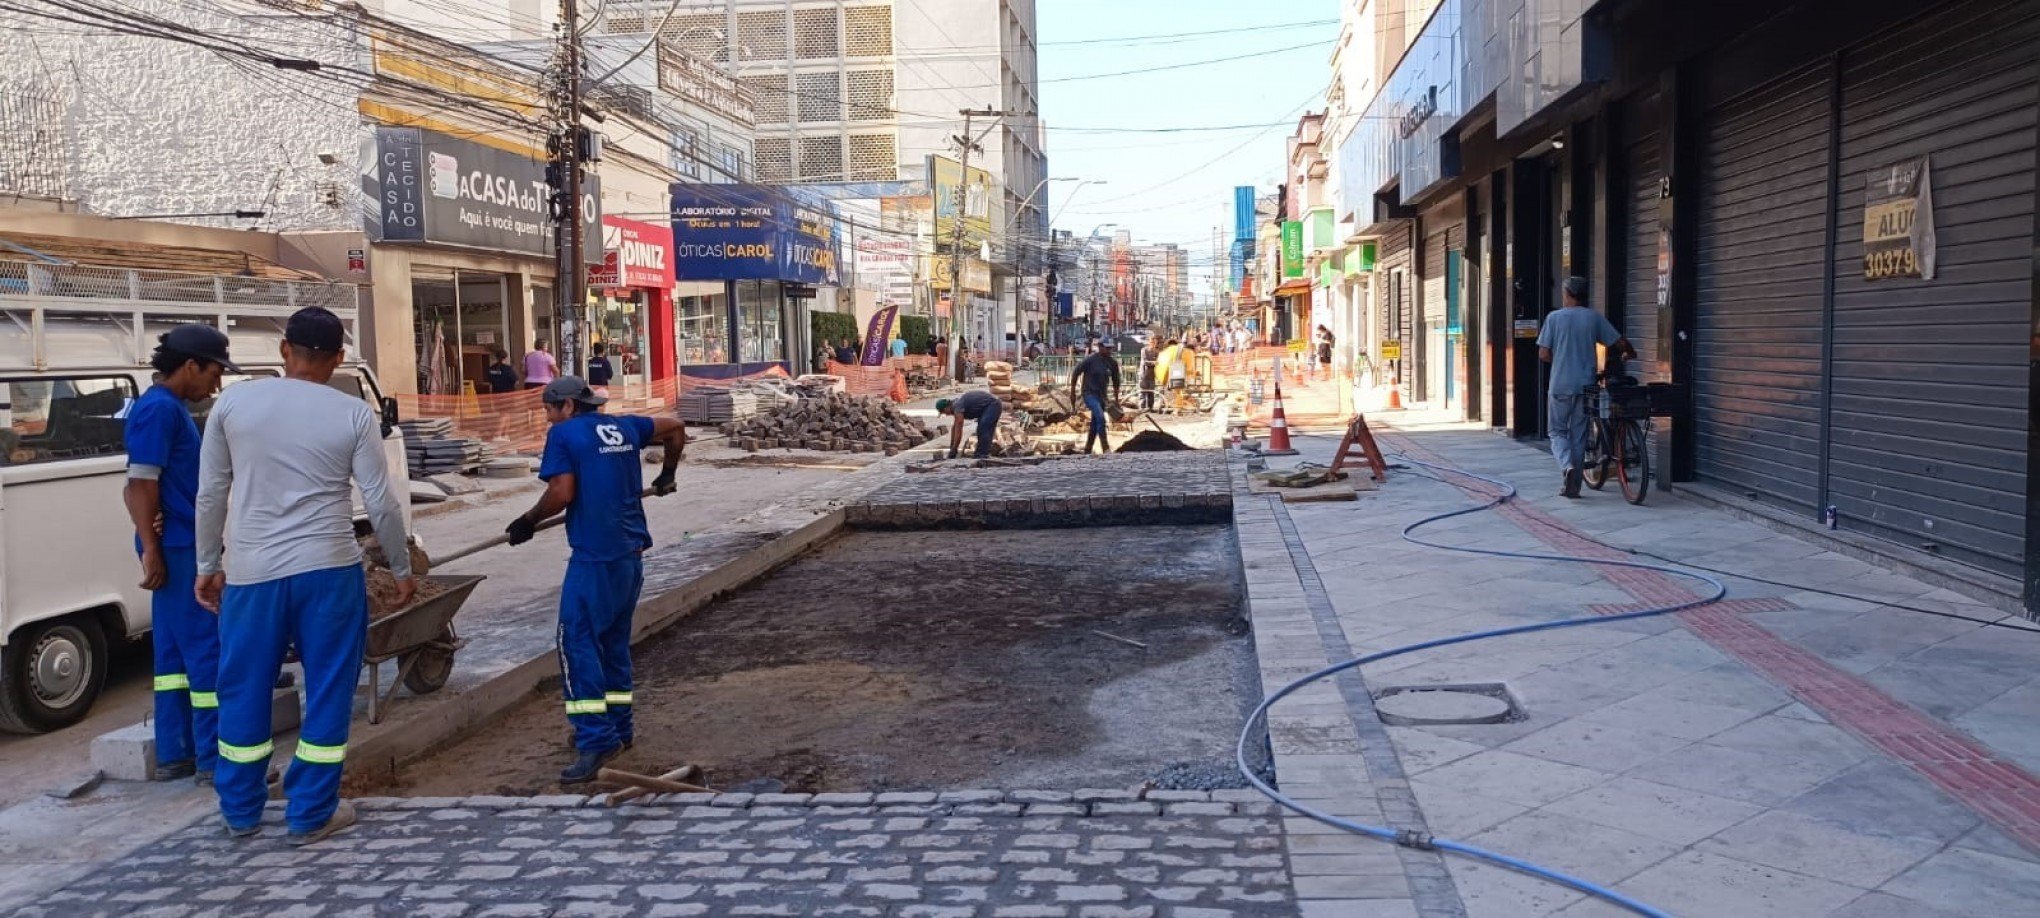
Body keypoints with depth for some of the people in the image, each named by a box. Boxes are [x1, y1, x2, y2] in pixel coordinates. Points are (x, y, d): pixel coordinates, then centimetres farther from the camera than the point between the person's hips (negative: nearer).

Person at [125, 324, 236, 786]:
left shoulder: (171, 407, 15)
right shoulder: (158, 408, -14)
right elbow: (140, 485, -19)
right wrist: (151, 550, -21)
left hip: (182, 547, 10)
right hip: (177, 549, -10)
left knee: (176, 651, 11)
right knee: (207, 650, -7)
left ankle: (174, 755, 16)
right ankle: (215, 760, -3)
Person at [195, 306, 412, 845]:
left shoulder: (233, 403, 1)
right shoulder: (353, 414, -4)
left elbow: (211, 493, 5)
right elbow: (380, 502, -3)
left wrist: (208, 565, 17)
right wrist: (402, 569, 9)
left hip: (252, 572, 2)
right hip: (329, 571, -2)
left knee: (244, 691, 15)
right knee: (328, 690, 9)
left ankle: (241, 813, 27)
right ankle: (311, 816, 14)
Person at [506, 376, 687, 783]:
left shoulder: (564, 434, -5)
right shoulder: (623, 427, 13)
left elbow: (561, 493, -14)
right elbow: (675, 427, 27)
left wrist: (527, 521, 1)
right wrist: (667, 474, 40)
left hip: (595, 555, -8)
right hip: (632, 551, 8)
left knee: (577, 642, -7)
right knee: (614, 639, 19)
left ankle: (596, 739, -13)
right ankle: (618, 727, 27)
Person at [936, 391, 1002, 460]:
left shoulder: (957, 407, -22)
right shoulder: (956, 404, 8)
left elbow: (958, 431, -23)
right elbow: (954, 427, 17)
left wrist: (954, 450, -17)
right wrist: (951, 447, 21)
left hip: (992, 405, -11)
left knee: (984, 430, -18)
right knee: (981, 431, 11)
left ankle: (983, 454, -20)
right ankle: (979, 454, 12)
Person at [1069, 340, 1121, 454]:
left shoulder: (1113, 363, 2)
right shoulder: (1090, 360, -13)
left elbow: (1116, 381, 14)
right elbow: (1075, 373, -4)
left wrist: (1116, 399, 16)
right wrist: (1072, 392, -1)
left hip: (1102, 395, 6)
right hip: (1089, 394, -6)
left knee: (1095, 425, 11)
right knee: (1100, 418, -25)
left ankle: (1087, 450, 23)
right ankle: (1106, 449, -26)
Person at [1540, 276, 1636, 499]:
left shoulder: (1554, 317, -4)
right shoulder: (1594, 318, 1)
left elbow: (1543, 354, -6)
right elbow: (1620, 343, 2)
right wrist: (1628, 354, 24)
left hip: (1560, 386, -2)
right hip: (1585, 385, 2)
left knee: (1558, 431, 10)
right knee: (1579, 435, 10)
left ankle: (1567, 465, -18)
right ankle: (1573, 485, 12)